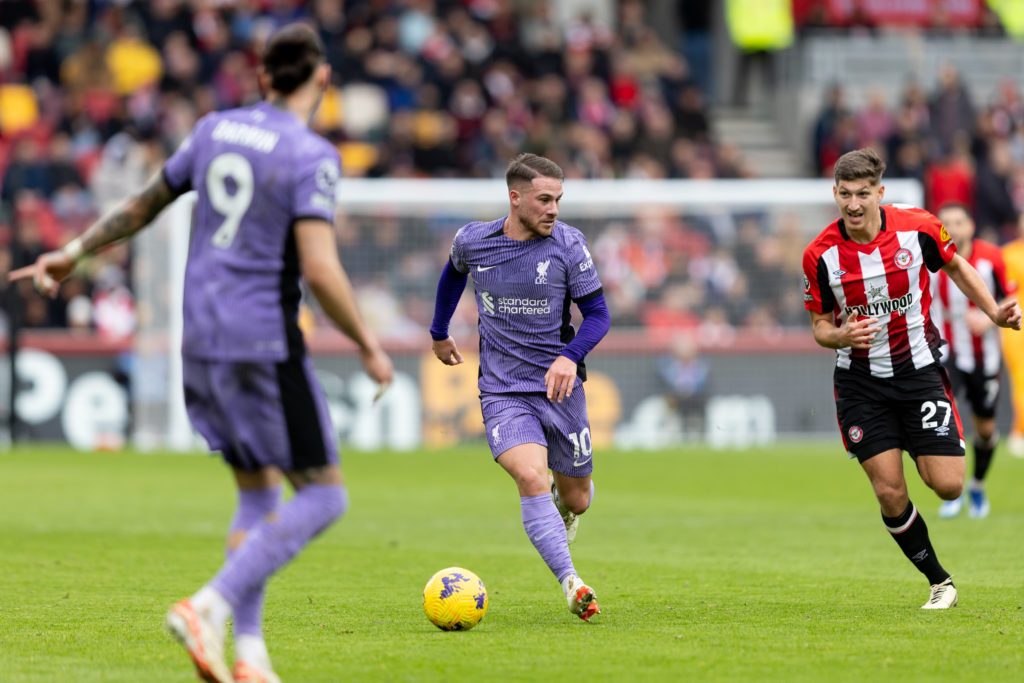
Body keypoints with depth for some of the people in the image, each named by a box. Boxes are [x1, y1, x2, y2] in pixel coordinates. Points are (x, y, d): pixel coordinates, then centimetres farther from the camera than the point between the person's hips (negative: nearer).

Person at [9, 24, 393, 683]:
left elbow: (146, 203, 18)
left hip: (202, 337, 8)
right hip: (265, 343, -8)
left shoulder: (216, 129, 8)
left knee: (258, 493, 17)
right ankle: (211, 606, -16)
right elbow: (320, 269, -21)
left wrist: (74, 253, 31)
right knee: (323, 497, -1)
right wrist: (370, 347, -9)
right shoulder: (313, 157, -13)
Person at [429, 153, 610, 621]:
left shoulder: (568, 244, -7)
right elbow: (454, 272, 22)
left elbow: (597, 313, -2)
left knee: (575, 500, 12)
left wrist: (570, 357, -21)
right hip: (502, 392, -1)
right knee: (532, 479, -26)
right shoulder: (472, 241, -3)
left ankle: (566, 504, 51)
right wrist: (439, 333, 31)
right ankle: (572, 585, -28)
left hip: (559, 387, 1)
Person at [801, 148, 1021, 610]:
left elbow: (956, 266, 10)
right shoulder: (820, 255, -11)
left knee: (947, 486, -8)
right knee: (890, 494, -7)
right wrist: (841, 335, -23)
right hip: (861, 381, 0)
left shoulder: (918, 229, -11)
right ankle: (939, 581, 15)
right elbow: (819, 326, 0)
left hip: (919, 371, 0)